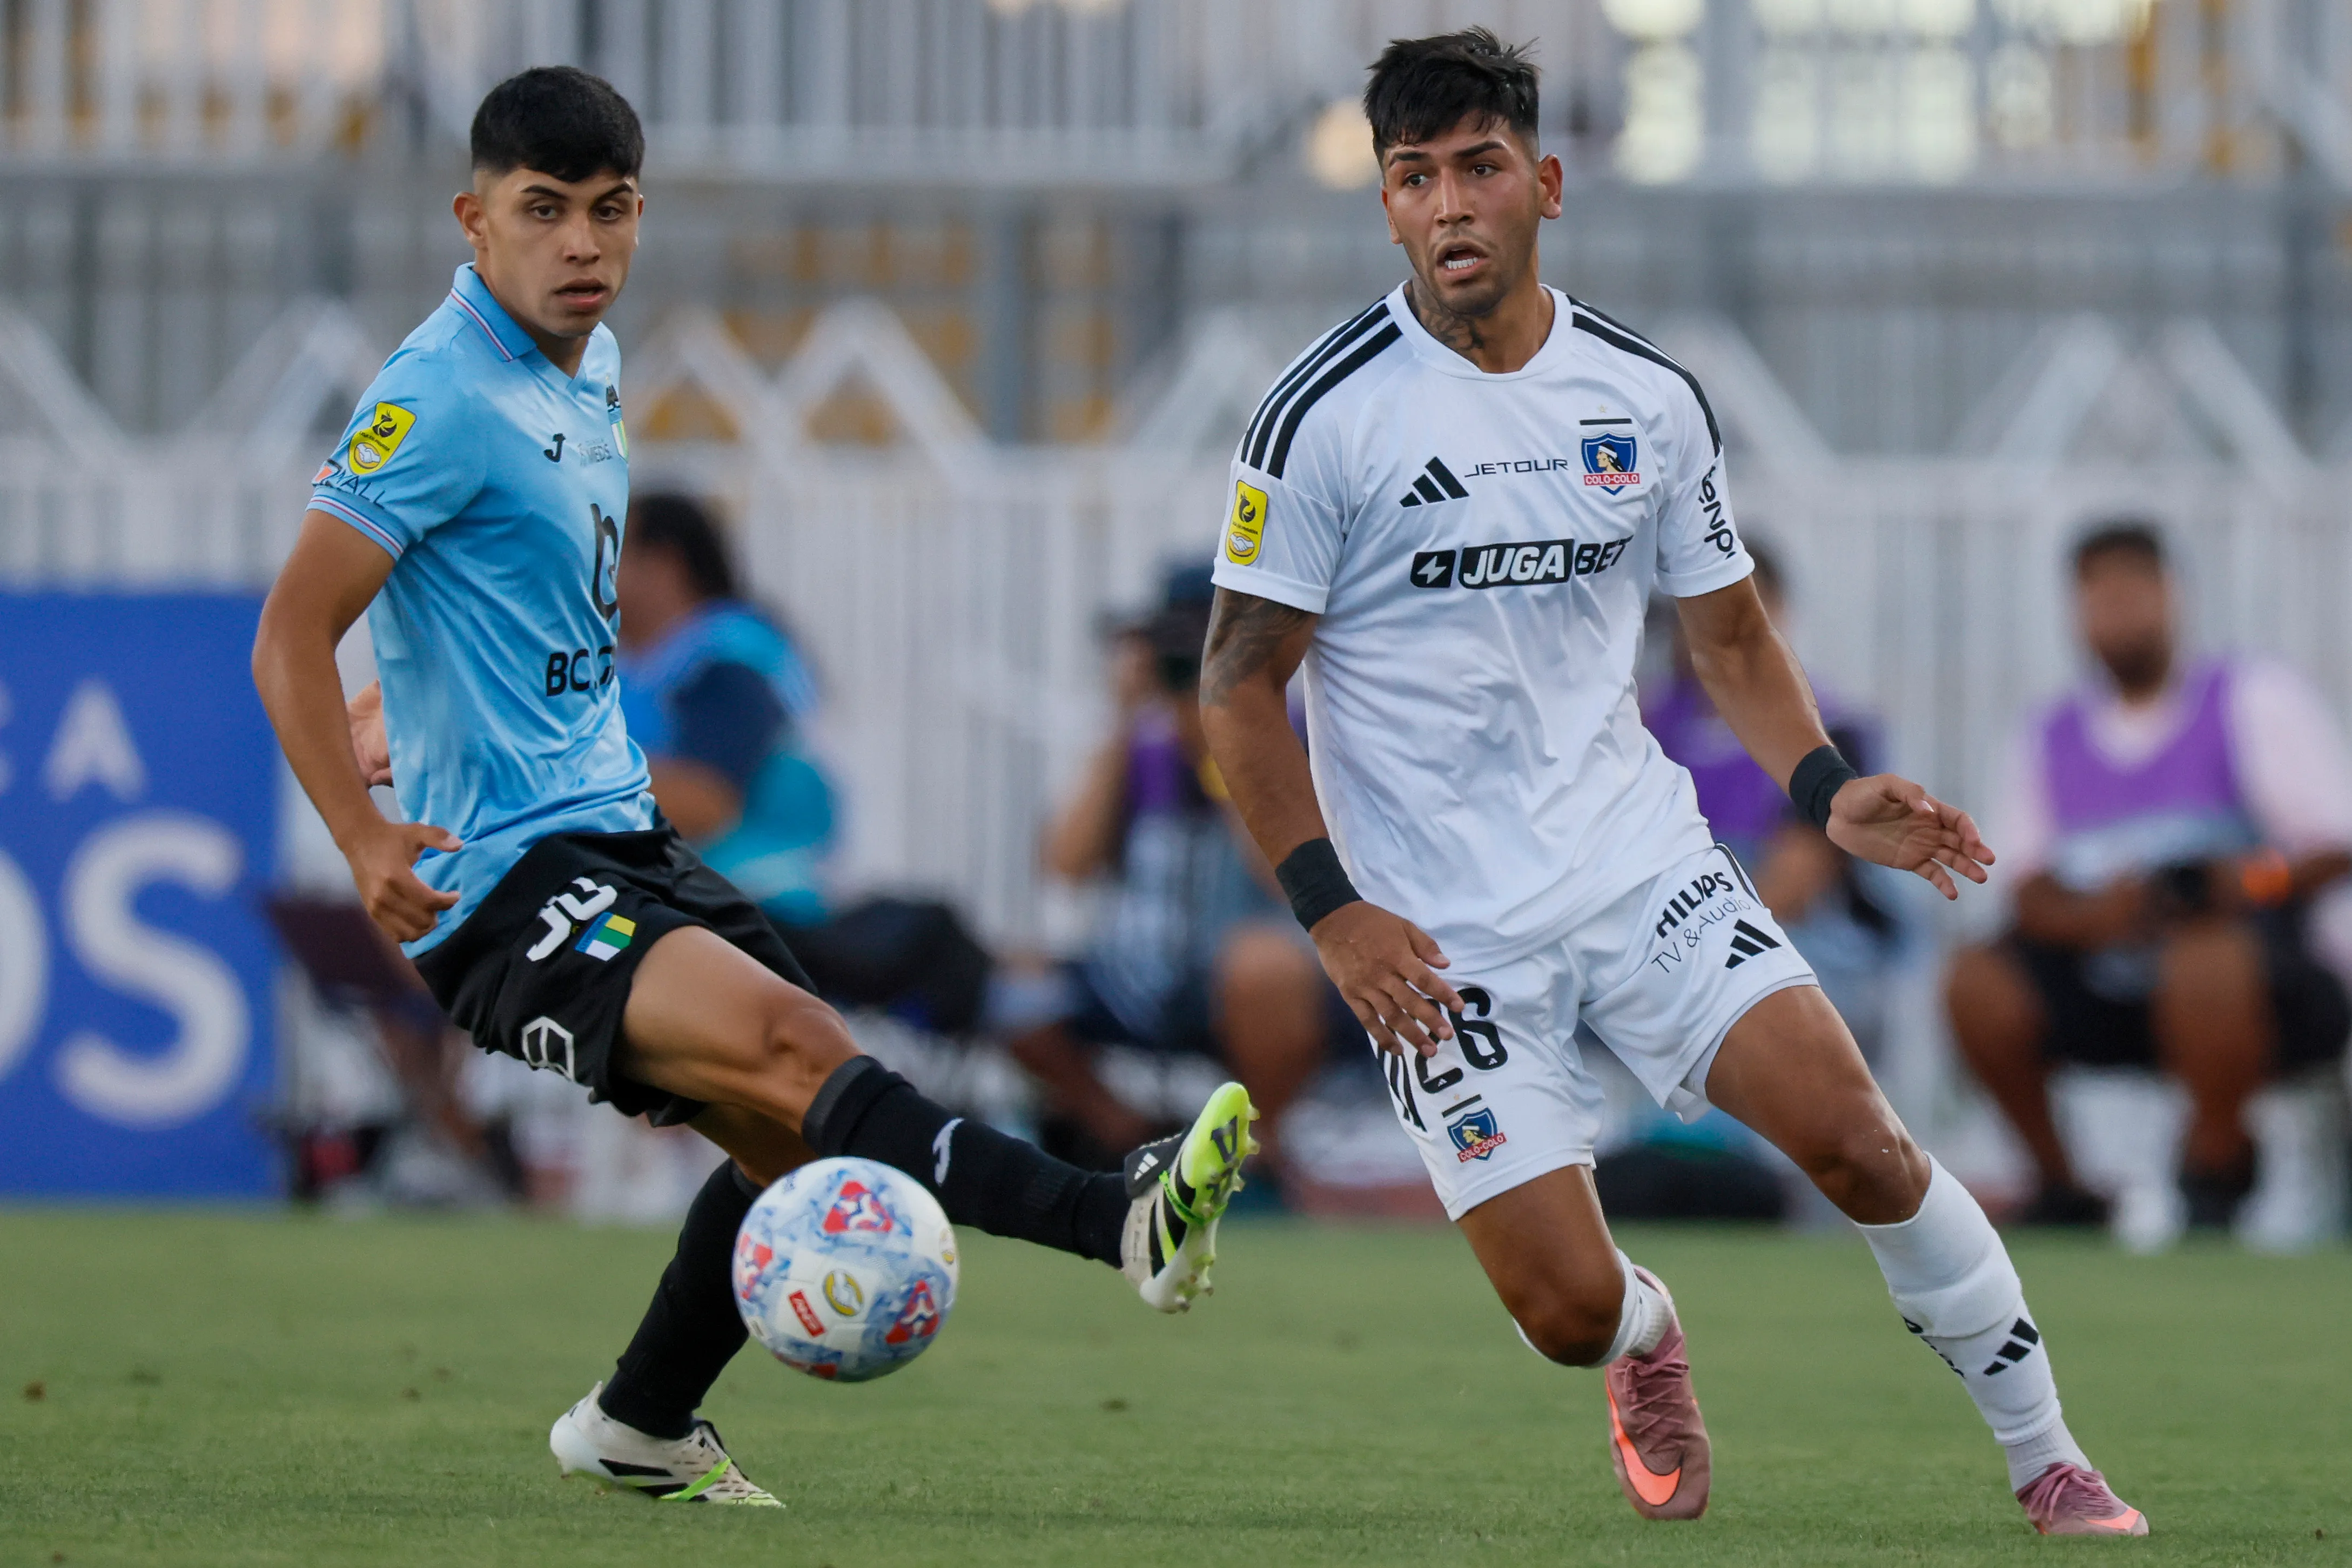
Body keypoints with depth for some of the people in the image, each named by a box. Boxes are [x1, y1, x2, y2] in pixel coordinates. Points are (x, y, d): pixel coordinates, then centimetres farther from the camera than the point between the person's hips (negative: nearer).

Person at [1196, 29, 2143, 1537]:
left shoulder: (1649, 397, 4)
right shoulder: (1326, 416, -9)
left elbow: (1732, 636, 15)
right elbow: (1241, 688, -5)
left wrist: (1829, 791, -3)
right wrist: (1335, 913, -14)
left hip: (1642, 863, 3)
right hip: (1445, 938, -3)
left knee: (1855, 1138, -16)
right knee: (1569, 1306, -12)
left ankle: (2052, 1467, 1)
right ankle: (1649, 1343, 28)